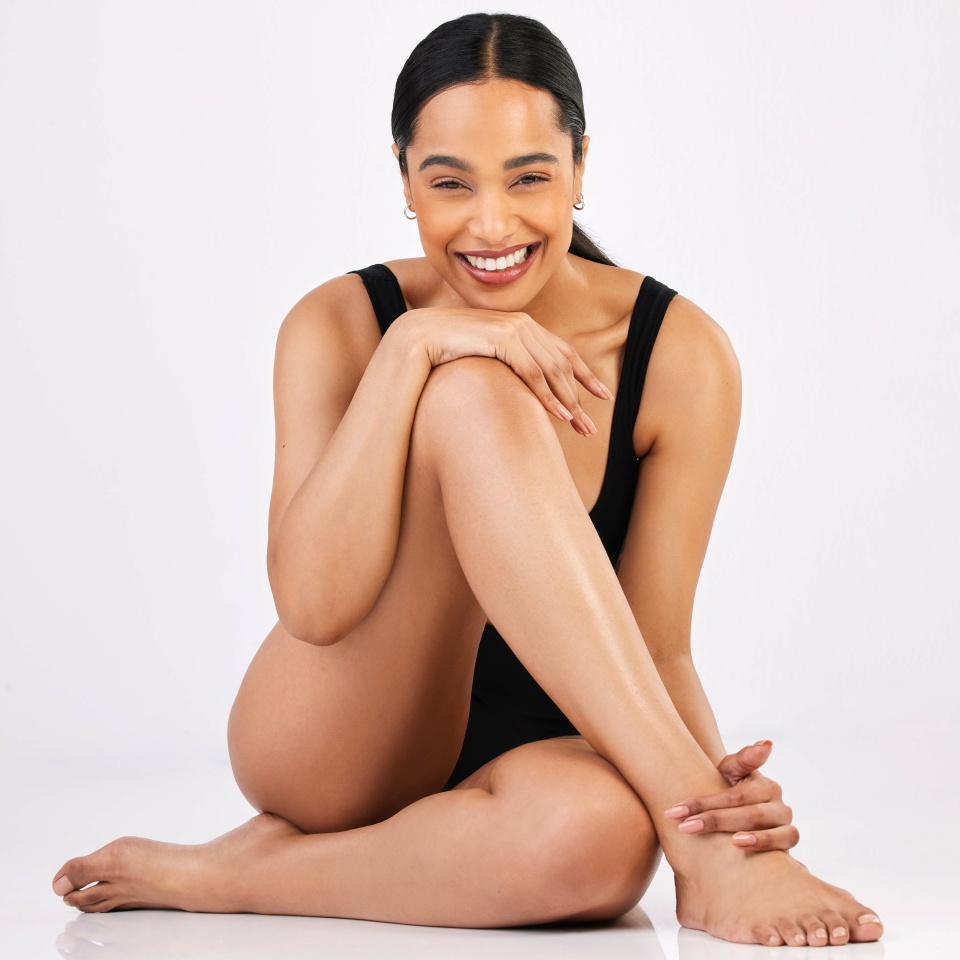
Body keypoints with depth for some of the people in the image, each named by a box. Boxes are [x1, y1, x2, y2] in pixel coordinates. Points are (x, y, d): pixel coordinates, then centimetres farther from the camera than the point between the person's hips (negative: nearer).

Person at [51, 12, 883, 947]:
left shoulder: (680, 357, -7)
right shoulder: (339, 326, -7)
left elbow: (655, 650, -9)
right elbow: (315, 604, -21)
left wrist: (723, 780, -30)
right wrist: (409, 347, -26)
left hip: (523, 757, 1)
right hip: (328, 751, -1)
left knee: (598, 833, -41)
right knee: (472, 396, -28)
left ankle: (233, 877, -16)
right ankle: (696, 840, -32)